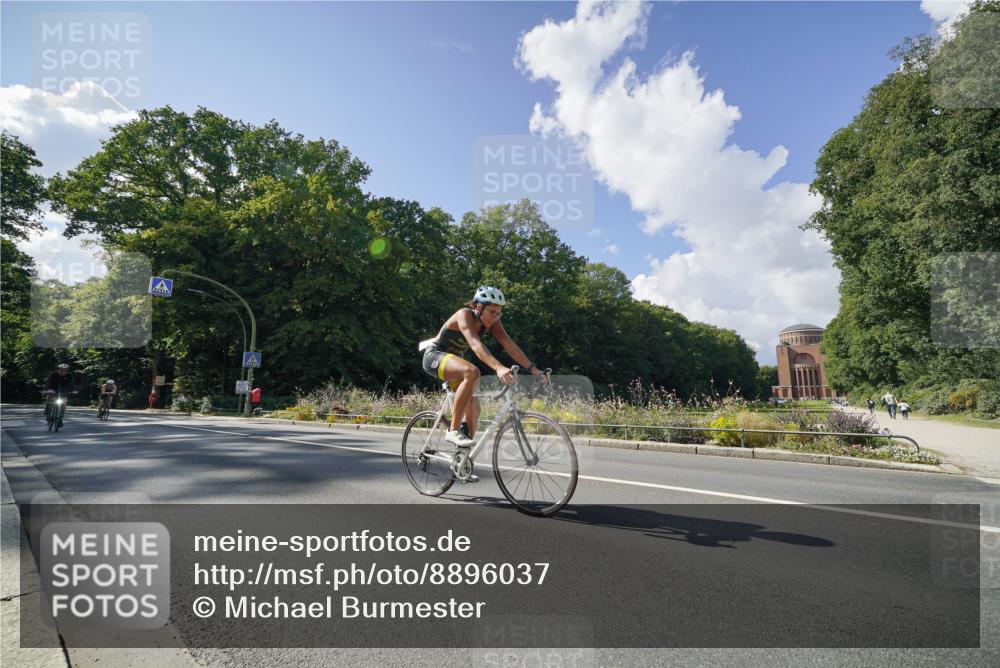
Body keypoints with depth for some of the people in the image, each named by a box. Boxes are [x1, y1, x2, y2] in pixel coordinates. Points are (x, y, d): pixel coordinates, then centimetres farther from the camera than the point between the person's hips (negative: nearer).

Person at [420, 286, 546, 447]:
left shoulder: (491, 322, -8)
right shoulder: (464, 315, -28)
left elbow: (510, 345, -16)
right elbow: (475, 344, -44)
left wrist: (532, 368, -29)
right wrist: (498, 368, -58)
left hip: (453, 358, 8)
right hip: (434, 355, -8)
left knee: (472, 406, 1)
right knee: (472, 372, -35)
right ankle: (453, 431, -28)